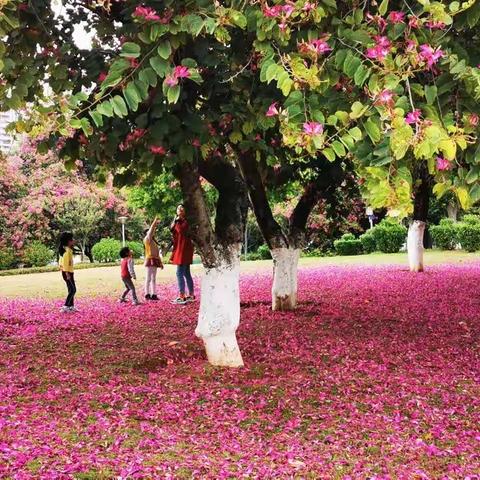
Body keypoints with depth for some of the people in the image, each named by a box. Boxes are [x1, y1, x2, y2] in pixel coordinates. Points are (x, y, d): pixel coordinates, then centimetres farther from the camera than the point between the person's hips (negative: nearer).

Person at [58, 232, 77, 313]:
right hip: (67, 272, -10)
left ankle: (71, 306, 18)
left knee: (71, 290, 13)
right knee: (73, 290, -9)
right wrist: (67, 273, -23)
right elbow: (65, 262, -22)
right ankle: (65, 307, -9)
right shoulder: (67, 250, -16)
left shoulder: (68, 250, 13)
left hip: (69, 272, 10)